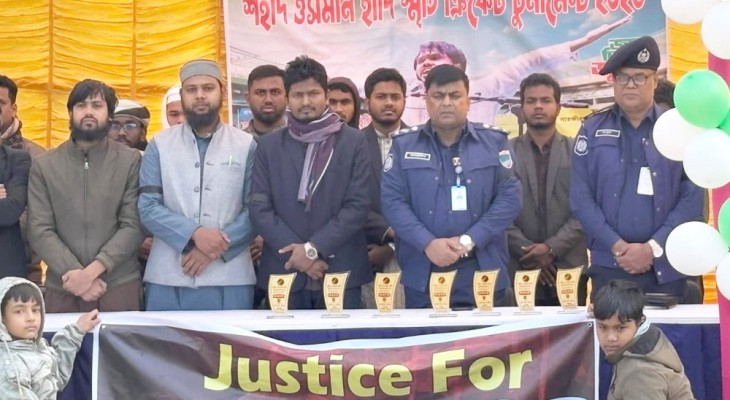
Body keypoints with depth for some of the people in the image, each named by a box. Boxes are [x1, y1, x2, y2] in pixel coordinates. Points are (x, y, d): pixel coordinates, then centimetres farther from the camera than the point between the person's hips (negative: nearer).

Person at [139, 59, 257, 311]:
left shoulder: (246, 145, 7)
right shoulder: (160, 145, 8)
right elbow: (148, 207, -1)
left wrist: (218, 247, -13)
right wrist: (194, 233, -16)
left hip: (229, 280, 0)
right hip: (168, 279, 0)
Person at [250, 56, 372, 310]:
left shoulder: (353, 142, 5)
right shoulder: (269, 145, 9)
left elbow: (358, 206, -3)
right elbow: (259, 208, 2)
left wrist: (314, 248, -11)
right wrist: (297, 252, -9)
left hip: (341, 271, -1)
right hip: (284, 271, 1)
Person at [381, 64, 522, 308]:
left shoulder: (494, 142, 5)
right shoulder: (404, 145, 7)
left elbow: (510, 197, -2)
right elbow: (392, 200, -1)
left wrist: (468, 240, -13)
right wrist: (427, 243, -15)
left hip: (482, 271, 0)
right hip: (422, 274, 0)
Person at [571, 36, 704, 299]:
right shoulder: (593, 129, 5)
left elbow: (692, 198, -1)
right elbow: (581, 199, 0)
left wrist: (653, 248, -10)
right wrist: (618, 246, -10)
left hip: (666, 266, 0)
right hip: (608, 265, 0)